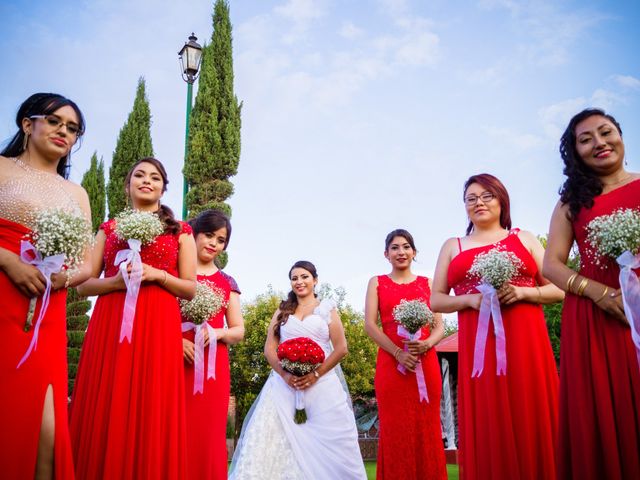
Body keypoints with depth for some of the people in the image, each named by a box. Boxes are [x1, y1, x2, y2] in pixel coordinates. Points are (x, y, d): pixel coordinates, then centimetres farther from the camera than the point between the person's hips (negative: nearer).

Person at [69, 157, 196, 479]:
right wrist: (116, 281, -8)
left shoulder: (180, 231, 12)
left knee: (150, 413, -4)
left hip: (158, 327, -1)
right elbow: (83, 284, 11)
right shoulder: (109, 228, 16)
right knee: (103, 417, -2)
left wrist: (157, 274, -8)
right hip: (109, 324, 1)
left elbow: (190, 289, 9)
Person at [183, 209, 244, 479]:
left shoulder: (226, 282, 15)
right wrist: (176, 340, -17)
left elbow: (239, 331, 13)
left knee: (207, 435, 3)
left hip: (213, 367, 3)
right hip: (174, 361, -2)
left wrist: (217, 333, -8)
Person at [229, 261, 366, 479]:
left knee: (325, 446, -4)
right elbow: (269, 348, 8)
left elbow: (341, 348, 1)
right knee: (280, 441, -7)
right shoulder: (282, 311, 17)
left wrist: (316, 375, -12)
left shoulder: (327, 309, 10)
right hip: (285, 384, 2)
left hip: (321, 385, -2)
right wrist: (285, 374, -10)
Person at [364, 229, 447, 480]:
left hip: (426, 362, 1)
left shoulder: (427, 283, 14)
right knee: (395, 430, -1)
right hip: (390, 363, -1)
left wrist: (426, 344, -14)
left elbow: (439, 325, 8)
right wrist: (398, 353, -14)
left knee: (427, 430, 1)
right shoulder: (377, 283, 11)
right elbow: (370, 324, 0)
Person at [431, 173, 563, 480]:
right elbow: (435, 300, 10)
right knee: (488, 429, -1)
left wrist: (521, 292, -9)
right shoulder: (452, 246, 15)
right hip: (479, 345, 0)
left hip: (526, 341, 0)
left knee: (532, 420, 0)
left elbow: (558, 289, 9)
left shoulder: (524, 239, 14)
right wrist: (471, 299, -7)